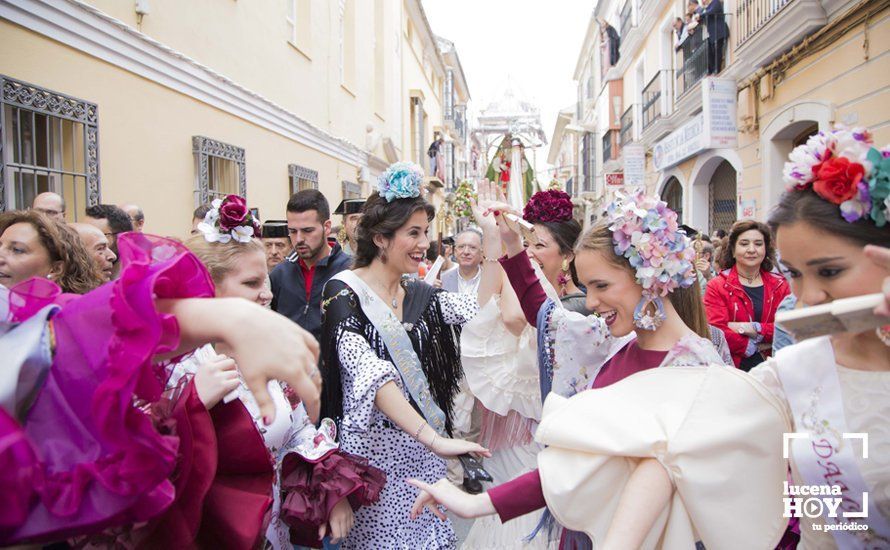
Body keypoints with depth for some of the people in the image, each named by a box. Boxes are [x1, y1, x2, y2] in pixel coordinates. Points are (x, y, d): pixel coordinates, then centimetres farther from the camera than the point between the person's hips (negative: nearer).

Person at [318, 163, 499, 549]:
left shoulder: (419, 294, 7)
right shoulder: (344, 292, -13)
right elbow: (369, 372, -24)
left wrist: (492, 234, -5)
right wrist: (433, 438, -31)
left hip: (422, 445, 6)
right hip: (374, 446, -5)